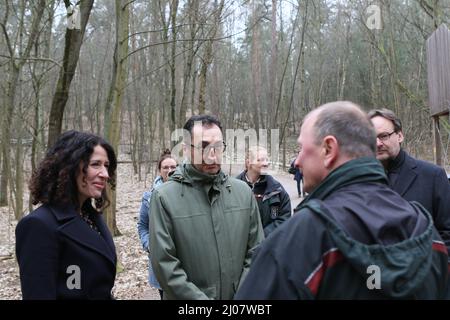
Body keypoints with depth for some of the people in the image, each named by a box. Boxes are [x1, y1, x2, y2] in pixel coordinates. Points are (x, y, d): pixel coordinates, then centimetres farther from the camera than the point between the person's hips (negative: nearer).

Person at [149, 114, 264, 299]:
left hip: (240, 294, 3)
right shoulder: (165, 197, -12)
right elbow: (165, 266, -15)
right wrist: (200, 298, -18)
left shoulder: (243, 192, 0)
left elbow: (256, 252, 1)